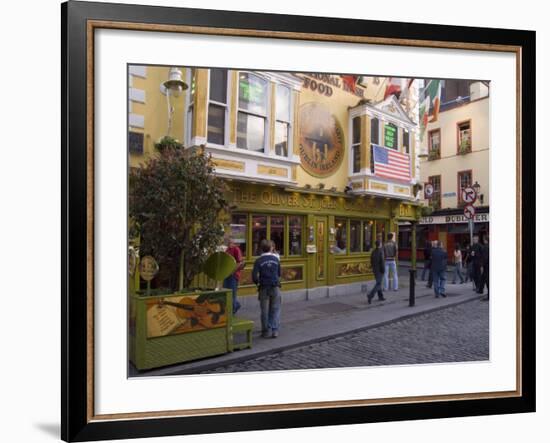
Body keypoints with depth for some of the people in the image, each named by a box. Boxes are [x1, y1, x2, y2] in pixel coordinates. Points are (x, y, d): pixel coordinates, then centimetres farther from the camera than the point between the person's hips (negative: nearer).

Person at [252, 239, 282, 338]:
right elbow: (279, 274, 7)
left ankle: (266, 331, 15)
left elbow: (254, 276, -12)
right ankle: (275, 330, 3)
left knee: (265, 310, 9)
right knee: (275, 309, 9)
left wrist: (258, 282, 8)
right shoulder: (276, 259, -1)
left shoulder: (258, 261, -8)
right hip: (275, 287, 1)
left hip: (264, 288, -1)